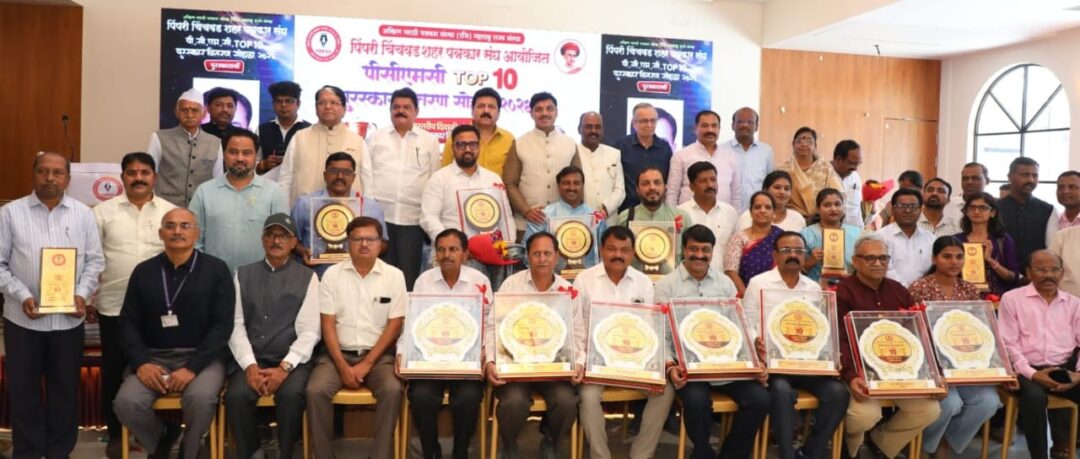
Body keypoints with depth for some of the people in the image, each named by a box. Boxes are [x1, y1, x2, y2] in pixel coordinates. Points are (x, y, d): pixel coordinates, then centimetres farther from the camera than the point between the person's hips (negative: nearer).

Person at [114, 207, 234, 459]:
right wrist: (141, 363, -10)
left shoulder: (216, 269, -1)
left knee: (200, 398, -33)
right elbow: (128, 323, 7)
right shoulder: (143, 271, 9)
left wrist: (192, 368, -16)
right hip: (154, 356, 3)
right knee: (126, 403, -24)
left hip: (201, 357, -3)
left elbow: (223, 325, -6)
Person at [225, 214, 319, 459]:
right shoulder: (243, 275, 13)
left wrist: (284, 367, -14)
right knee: (236, 396, -27)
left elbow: (309, 330, -1)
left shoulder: (307, 277, 6)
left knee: (291, 395, -31)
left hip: (291, 361, -2)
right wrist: (250, 366, -10)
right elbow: (236, 325, 4)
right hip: (252, 360, 2)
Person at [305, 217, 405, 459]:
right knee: (315, 390, -25)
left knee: (392, 390, -29)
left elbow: (394, 325, -3)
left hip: (378, 354, -1)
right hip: (338, 353, 1)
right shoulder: (332, 275, 2)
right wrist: (343, 366, -12)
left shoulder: (394, 276, 0)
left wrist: (367, 364, -10)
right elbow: (328, 324, -1)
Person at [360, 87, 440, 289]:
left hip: (413, 218, -1)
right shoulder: (376, 138, 11)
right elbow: (366, 175, 8)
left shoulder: (430, 141, 8)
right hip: (379, 216, 1)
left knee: (409, 273, 1)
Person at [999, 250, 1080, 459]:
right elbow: (1008, 344, -3)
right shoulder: (1012, 298, 4)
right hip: (1028, 370, -3)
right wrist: (1032, 374, -15)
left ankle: (1061, 441, -5)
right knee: (1034, 396, -34)